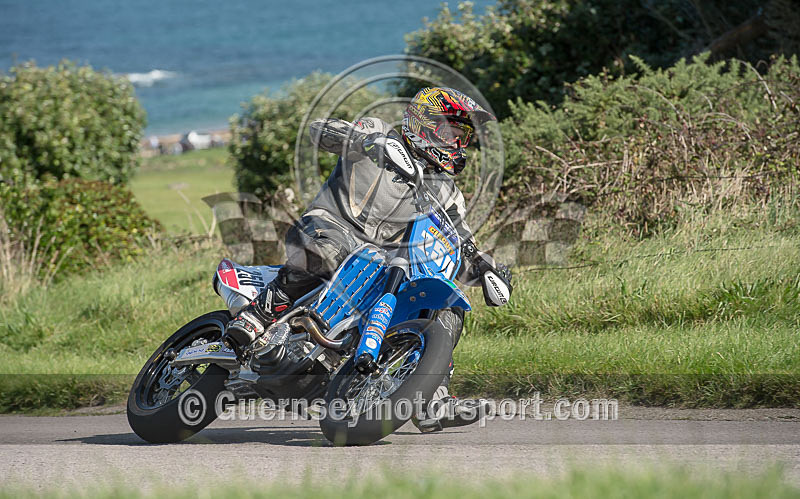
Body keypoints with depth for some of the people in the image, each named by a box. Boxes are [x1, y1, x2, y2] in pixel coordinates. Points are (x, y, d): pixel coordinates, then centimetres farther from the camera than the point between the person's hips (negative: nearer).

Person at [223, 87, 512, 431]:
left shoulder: (445, 193, 14)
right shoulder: (381, 137, 0)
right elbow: (320, 129, -15)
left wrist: (490, 270, -10)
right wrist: (368, 140, -33)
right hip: (329, 226, -6)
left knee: (449, 307, -5)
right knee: (329, 251, -43)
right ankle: (255, 317, -38)